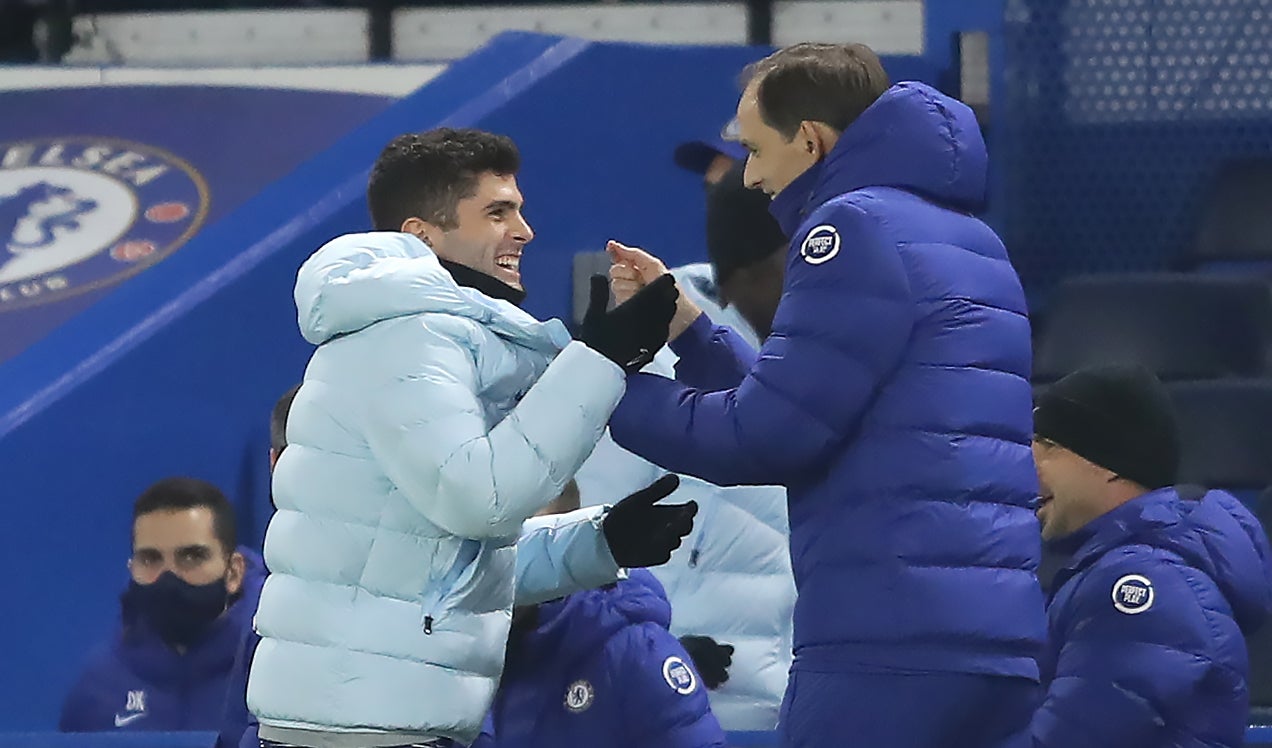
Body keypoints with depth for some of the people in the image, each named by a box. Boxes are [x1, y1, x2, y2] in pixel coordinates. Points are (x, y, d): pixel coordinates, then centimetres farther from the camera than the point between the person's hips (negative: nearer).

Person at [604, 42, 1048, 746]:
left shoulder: (859, 227, -6)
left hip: (899, 631, -9)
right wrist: (688, 328, 23)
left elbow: (765, 437, -9)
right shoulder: (969, 240, 23)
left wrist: (605, 388, 3)